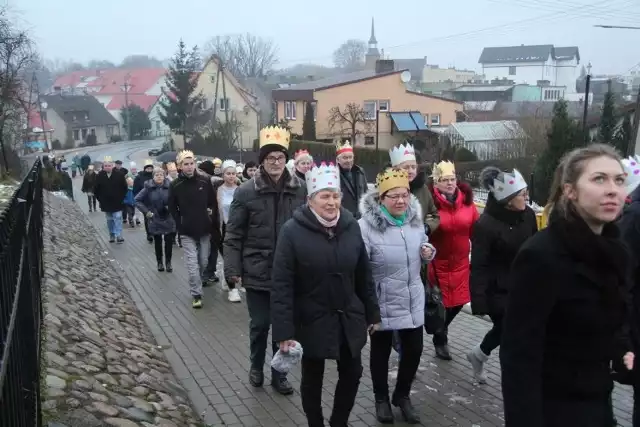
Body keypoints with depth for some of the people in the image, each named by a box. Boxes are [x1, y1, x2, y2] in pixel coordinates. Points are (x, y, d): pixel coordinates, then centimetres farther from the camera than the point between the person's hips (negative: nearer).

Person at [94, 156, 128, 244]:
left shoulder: (119, 175, -9)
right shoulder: (100, 176, -4)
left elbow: (124, 188, 0)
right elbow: (96, 189, 7)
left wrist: (121, 198, -1)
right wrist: (100, 199, 5)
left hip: (117, 203, -2)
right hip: (106, 203, 3)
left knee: (118, 218, -6)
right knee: (109, 220, 12)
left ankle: (119, 236, -6)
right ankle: (112, 235, 22)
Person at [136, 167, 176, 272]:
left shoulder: (169, 186, -6)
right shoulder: (148, 188, -6)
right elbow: (137, 200, -2)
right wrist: (146, 212, -7)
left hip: (168, 219, 0)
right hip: (155, 220, 0)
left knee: (169, 242, 0)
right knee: (157, 242, 10)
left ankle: (168, 262, 15)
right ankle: (160, 262, 23)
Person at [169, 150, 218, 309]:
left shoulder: (205, 181, -4)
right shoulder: (175, 185, -6)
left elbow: (213, 202, 7)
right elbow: (172, 208, 3)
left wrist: (211, 214, 0)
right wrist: (181, 224, -3)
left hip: (204, 229, 2)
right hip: (187, 231, -2)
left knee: (203, 262, 14)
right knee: (192, 264, -5)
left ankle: (196, 287, 38)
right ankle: (197, 295, 2)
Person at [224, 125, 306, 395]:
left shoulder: (299, 190, -1)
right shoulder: (246, 192, -7)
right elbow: (233, 234, -5)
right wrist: (233, 268, -10)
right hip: (257, 272, -2)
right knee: (260, 324, 10)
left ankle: (279, 373, 29)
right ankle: (256, 367, 34)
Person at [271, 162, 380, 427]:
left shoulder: (351, 226, -3)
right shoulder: (293, 231, -16)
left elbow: (363, 276, 5)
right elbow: (282, 285, -16)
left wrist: (373, 314, 8)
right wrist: (284, 331, -19)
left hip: (349, 318, 4)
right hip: (312, 321, -3)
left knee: (352, 373, 13)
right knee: (313, 377, 13)